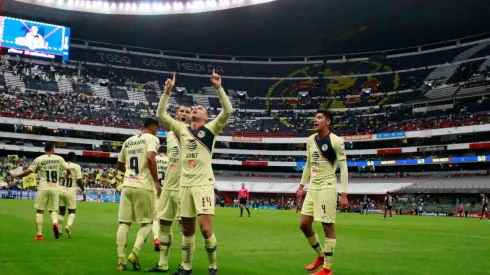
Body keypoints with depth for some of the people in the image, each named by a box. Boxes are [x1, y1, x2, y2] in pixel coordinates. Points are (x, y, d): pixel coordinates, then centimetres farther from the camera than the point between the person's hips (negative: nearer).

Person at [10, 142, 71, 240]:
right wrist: (66, 176, 26)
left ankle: (39, 235, 6)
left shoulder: (39, 159, -1)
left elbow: (28, 172, -1)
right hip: (55, 188, 1)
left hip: (43, 188, -1)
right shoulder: (59, 158, 3)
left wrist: (15, 175, 14)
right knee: (53, 209, 13)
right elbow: (69, 170, 3)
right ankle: (55, 223, -19)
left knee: (40, 211, 8)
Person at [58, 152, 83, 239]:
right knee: (72, 211, 10)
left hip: (60, 190, 3)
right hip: (70, 191, -3)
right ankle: (68, 225, -16)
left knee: (61, 211, 16)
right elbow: (79, 181, -7)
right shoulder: (77, 167, -3)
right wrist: (83, 191, 6)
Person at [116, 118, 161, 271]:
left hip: (127, 185, 5)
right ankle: (134, 253, -9)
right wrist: (156, 181, -15)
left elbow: (120, 166, 25)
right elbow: (150, 158, -21)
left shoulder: (128, 141, 18)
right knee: (146, 223, 9)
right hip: (144, 187, -5)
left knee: (124, 223, 7)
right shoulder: (152, 139, -1)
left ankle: (121, 260, 2)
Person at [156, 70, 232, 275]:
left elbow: (227, 111, -12)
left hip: (203, 184, -4)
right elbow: (161, 114, 10)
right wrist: (167, 92, 0)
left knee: (205, 228, -12)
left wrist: (219, 88, -19)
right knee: (187, 229, 10)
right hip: (185, 184, 4)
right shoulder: (182, 128, 12)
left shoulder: (211, 128, 2)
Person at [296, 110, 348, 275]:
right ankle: (320, 256, 29)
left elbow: (343, 167, -11)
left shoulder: (335, 141, -11)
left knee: (328, 226, -2)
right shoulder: (310, 140, 11)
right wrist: (302, 185, 18)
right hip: (313, 187, 8)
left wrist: (344, 194, -16)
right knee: (304, 224, 9)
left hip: (327, 187, -8)